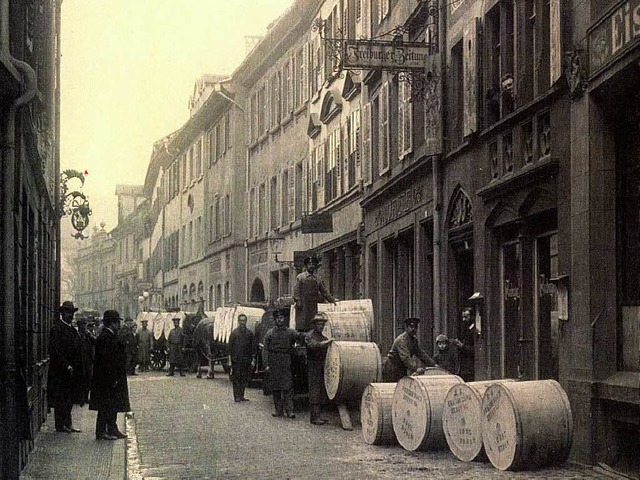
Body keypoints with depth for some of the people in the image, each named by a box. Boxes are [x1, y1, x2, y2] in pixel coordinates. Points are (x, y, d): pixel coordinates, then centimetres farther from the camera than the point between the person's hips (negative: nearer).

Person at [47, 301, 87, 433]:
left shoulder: (72, 329, 16)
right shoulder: (57, 328, -11)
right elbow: (55, 350, -18)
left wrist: (78, 367, 12)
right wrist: (66, 366, -20)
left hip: (72, 370, 9)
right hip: (60, 371, -9)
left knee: (69, 399, 11)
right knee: (61, 399, -3)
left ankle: (67, 424, 16)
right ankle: (60, 425, 2)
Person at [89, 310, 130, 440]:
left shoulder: (111, 336, 13)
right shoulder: (105, 337, -19)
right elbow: (106, 359, -23)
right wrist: (112, 378, -24)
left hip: (114, 378, 10)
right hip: (108, 379, -10)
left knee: (112, 406, 15)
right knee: (106, 406, -4)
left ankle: (112, 430, 22)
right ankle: (101, 432, 1)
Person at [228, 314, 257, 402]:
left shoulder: (250, 333, 8)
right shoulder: (234, 333, 1)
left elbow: (253, 347, 10)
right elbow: (230, 347, 2)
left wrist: (253, 359, 4)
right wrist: (230, 358, -3)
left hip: (246, 361, 3)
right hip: (236, 360, -3)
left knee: (245, 379, 5)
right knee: (236, 379, -3)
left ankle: (241, 396, 13)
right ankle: (237, 396, 0)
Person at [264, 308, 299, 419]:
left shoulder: (290, 332, 8)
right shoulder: (270, 333, 8)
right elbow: (266, 350, 5)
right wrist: (266, 364, -2)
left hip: (286, 363, -1)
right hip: (274, 363, 1)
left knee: (288, 387, -9)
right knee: (275, 388, 4)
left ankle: (289, 410, -10)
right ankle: (279, 410, 12)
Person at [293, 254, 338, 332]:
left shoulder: (317, 279, 16)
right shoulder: (300, 277, 3)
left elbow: (324, 290, 18)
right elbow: (296, 290, -4)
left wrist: (332, 299, 11)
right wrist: (298, 300, -15)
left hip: (313, 307, 4)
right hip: (302, 306, -4)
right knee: (301, 326, -8)